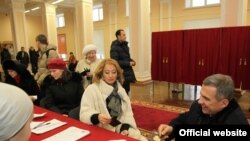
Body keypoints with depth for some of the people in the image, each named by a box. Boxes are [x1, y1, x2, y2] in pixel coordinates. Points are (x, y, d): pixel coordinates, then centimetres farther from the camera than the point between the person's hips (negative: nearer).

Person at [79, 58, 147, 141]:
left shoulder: (121, 90, 14)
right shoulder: (92, 89, -2)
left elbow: (127, 113, 11)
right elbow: (84, 114, -9)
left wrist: (125, 128, -7)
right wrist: (97, 117, -30)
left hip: (121, 129, 4)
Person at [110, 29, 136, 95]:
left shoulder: (124, 45, 11)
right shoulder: (115, 47, -16)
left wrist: (131, 61, 2)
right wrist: (128, 63, -20)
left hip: (127, 73, 8)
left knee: (127, 91, 17)